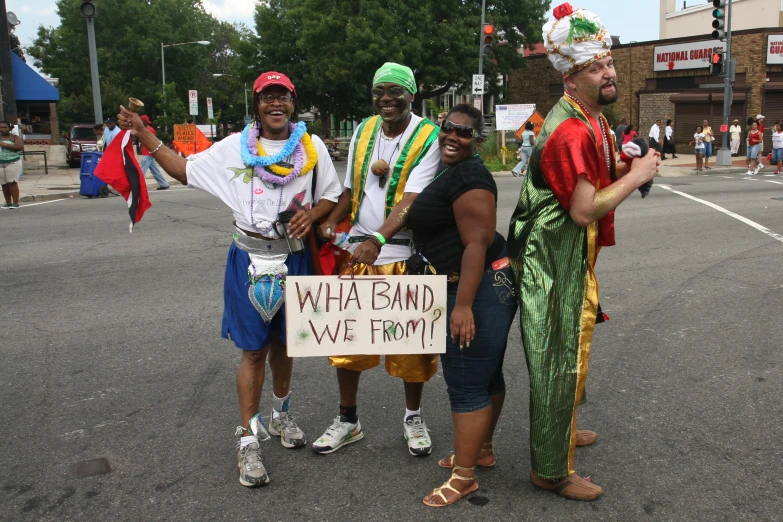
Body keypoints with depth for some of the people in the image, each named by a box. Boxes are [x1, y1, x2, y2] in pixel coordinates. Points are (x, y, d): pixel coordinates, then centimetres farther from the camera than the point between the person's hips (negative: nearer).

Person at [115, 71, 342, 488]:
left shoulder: (311, 146, 2)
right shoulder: (235, 147, 0)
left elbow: (331, 195, 8)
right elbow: (185, 171, 4)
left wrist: (312, 215, -12)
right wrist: (144, 136, -2)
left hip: (294, 260, 2)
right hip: (250, 261, -1)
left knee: (283, 343, 17)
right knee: (254, 350, 1)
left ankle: (280, 416, 41)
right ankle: (248, 440, 12)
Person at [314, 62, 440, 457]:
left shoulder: (428, 137, -8)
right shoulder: (363, 132, 10)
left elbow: (411, 199, -19)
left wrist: (378, 239, -31)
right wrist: (331, 221, -3)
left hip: (405, 254, -4)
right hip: (356, 249, 5)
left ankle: (413, 417, 28)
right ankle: (347, 420, 26)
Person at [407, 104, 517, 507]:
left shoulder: (468, 175, -16)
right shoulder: (451, 172, 15)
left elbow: (477, 244, -22)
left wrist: (463, 306, -25)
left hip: (477, 289, -11)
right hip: (488, 288, 11)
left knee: (466, 384, -2)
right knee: (486, 375, 20)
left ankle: (464, 475, 10)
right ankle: (482, 448, 36)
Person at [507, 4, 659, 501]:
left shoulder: (593, 118, 10)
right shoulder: (571, 130, -23)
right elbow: (584, 210, -27)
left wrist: (618, 169, 5)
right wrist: (636, 176, -17)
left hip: (575, 256, 10)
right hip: (556, 260, -10)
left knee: (572, 353, 23)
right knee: (560, 360, -1)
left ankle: (561, 431, 43)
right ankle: (552, 469, 13)